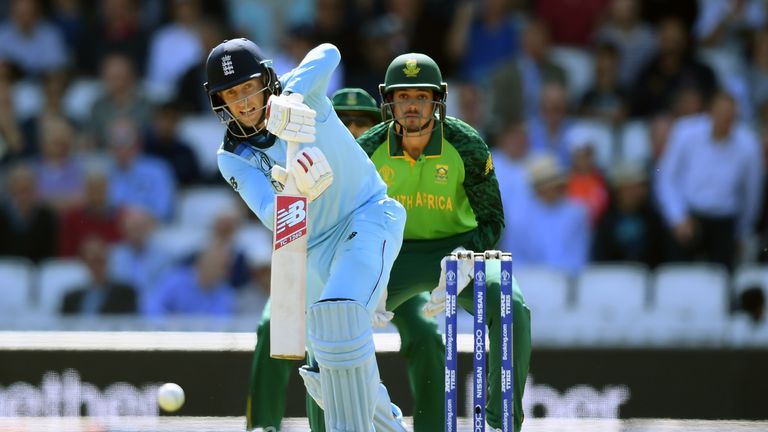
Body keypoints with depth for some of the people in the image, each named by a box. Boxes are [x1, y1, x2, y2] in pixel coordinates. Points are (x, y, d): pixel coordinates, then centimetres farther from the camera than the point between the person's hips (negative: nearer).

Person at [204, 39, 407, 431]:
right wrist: (294, 194, -44)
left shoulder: (300, 91, -10)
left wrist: (292, 97, -49)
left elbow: (327, 55, -31)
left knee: (339, 314, -31)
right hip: (316, 248, 6)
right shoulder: (233, 158, -6)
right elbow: (271, 216, -21)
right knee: (325, 377, 10)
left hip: (370, 217, -6)